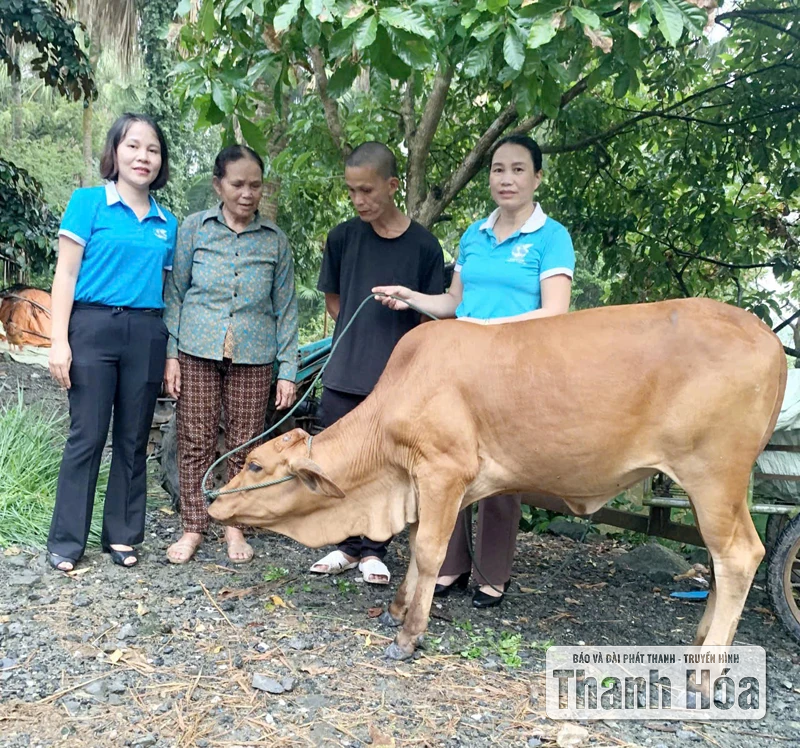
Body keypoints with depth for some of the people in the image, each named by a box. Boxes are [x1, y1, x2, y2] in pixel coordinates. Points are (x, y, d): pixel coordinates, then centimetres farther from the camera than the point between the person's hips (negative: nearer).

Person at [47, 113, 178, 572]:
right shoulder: (89, 202, 1)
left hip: (147, 335, 4)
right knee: (87, 436, -1)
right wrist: (60, 341, -10)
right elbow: (66, 274, -2)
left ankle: (122, 534, 20)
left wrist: (171, 356, 11)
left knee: (133, 439, 8)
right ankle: (66, 542, 11)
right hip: (94, 328, -3)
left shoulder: (167, 224, 12)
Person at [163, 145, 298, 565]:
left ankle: (235, 526, 22)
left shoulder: (275, 241, 5)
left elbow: (285, 308, 6)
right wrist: (170, 353, -1)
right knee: (196, 440, 3)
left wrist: (287, 370, 1)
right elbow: (175, 292, 5)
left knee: (244, 444, 5)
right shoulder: (194, 229, 3)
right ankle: (193, 526, 18)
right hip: (198, 350, 0)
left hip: (253, 356, 1)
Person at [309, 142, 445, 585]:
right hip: (344, 376, 3)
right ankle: (348, 546, 27)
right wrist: (358, 337, 5)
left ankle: (373, 552, 22)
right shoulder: (342, 238, 4)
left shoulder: (423, 245, -3)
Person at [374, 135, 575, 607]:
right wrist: (410, 297, 6)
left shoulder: (551, 237, -3)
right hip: (463, 366, 5)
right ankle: (452, 565, 22)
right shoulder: (473, 235, 14)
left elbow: (554, 313, -12)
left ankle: (493, 577, 18)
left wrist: (489, 325, -19)